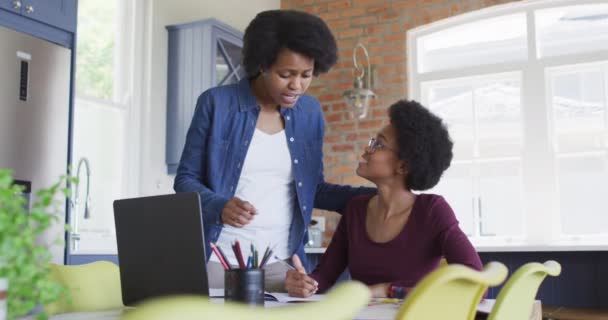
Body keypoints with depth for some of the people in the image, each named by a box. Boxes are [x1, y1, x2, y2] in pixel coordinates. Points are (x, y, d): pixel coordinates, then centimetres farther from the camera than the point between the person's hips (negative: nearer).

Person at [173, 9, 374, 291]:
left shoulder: (310, 113, 4)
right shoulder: (217, 103, -7)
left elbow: (313, 190, 11)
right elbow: (186, 179, -2)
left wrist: (374, 196, -2)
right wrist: (219, 206, -22)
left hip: (281, 263, 3)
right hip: (218, 260, -2)